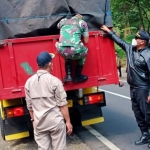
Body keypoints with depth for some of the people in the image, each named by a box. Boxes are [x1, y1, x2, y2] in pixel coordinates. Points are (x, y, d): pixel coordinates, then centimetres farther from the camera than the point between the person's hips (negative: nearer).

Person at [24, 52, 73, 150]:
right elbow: (62, 104, -10)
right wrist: (68, 121, -3)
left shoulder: (29, 82, 2)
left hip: (39, 122, 4)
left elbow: (29, 106, 8)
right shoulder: (54, 81, -11)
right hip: (55, 121, -4)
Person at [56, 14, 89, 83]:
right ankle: (77, 77, 32)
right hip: (75, 51, -3)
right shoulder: (82, 23, 18)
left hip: (62, 51, 3)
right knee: (84, 51, 32)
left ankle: (68, 75, 24)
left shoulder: (63, 21, 26)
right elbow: (86, 41, 18)